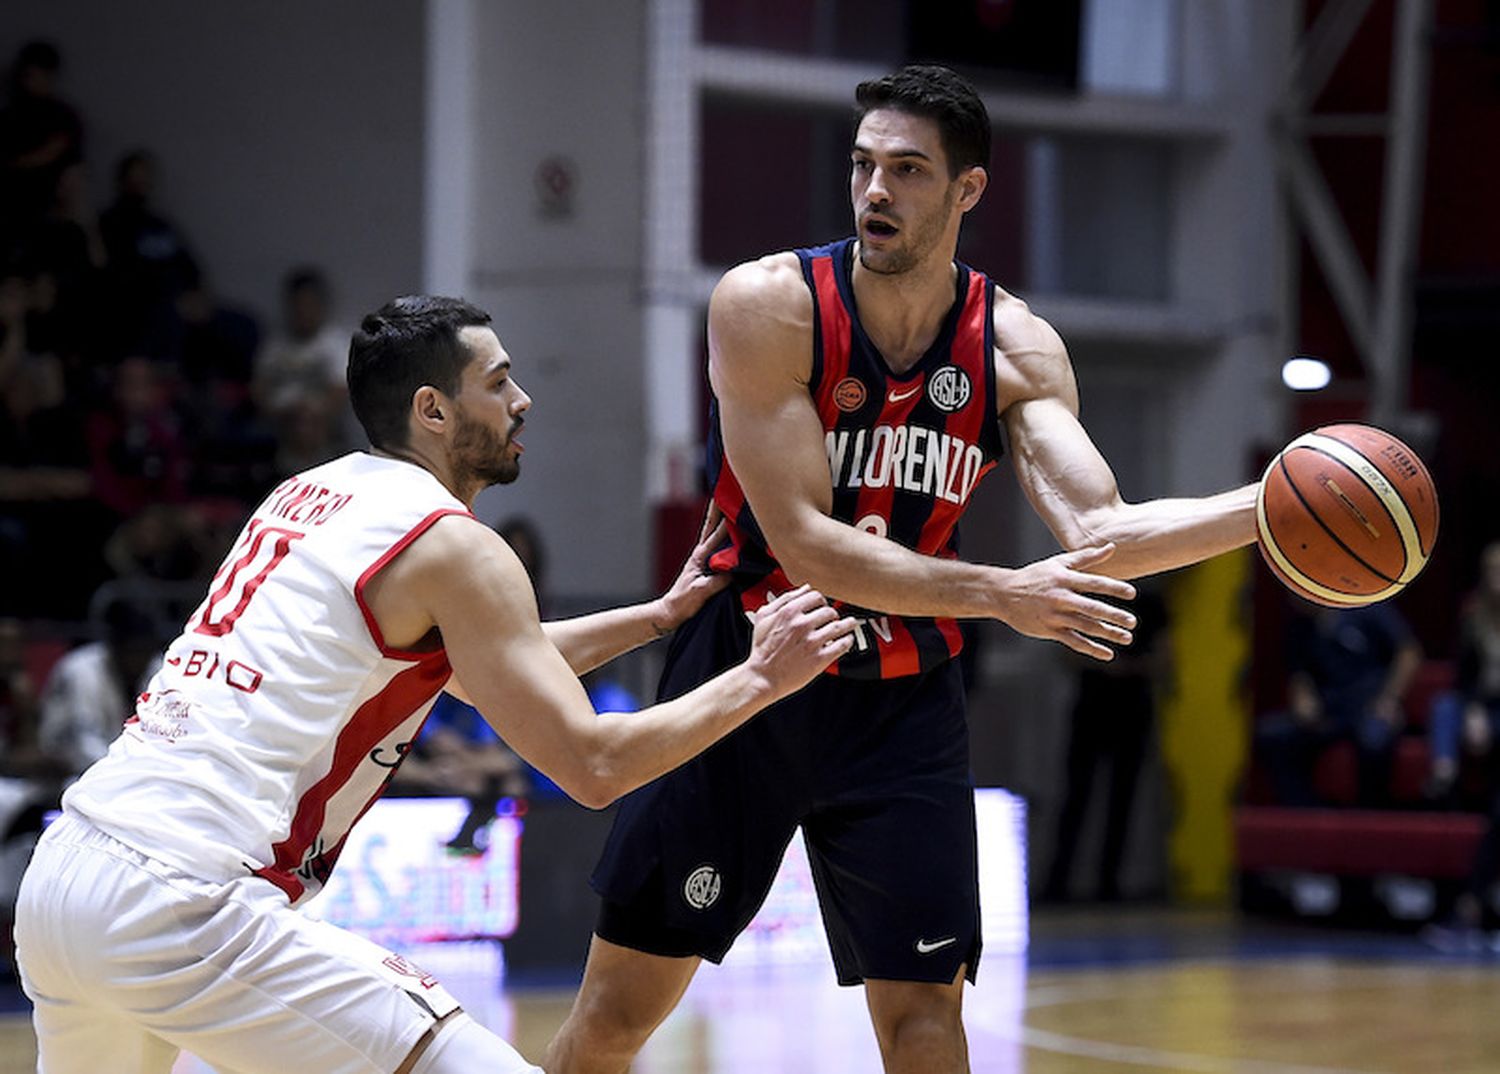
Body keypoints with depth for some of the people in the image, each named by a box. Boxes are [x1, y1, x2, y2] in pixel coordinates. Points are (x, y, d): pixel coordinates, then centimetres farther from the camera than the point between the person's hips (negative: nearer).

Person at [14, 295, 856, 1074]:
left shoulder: (307, 497, 22)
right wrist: (762, 679, 6)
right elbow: (591, 766, -5)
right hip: (181, 909, -9)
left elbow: (477, 670, 37)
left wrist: (661, 616, 38)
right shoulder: (452, 546, -3)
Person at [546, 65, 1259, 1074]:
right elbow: (804, 543, -22)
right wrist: (1000, 595, -29)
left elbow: (1098, 529, -14)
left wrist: (1270, 505, -29)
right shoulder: (768, 307, -17)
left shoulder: (1015, 347, -5)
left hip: (904, 705, 2)